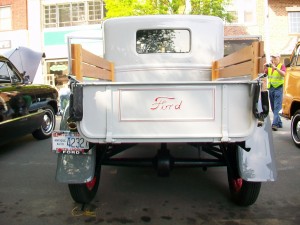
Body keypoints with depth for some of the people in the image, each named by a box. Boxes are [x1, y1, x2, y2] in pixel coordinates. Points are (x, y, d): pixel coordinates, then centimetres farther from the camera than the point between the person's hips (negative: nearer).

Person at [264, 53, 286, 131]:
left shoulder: (282, 66, -1)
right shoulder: (269, 66, 13)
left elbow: (283, 74, -17)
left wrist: (275, 68, -24)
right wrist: (265, 68, -3)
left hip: (278, 88, -6)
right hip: (270, 88, 6)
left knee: (277, 107, -12)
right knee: (273, 108, 10)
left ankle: (275, 124, -18)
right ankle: (279, 123, 21)